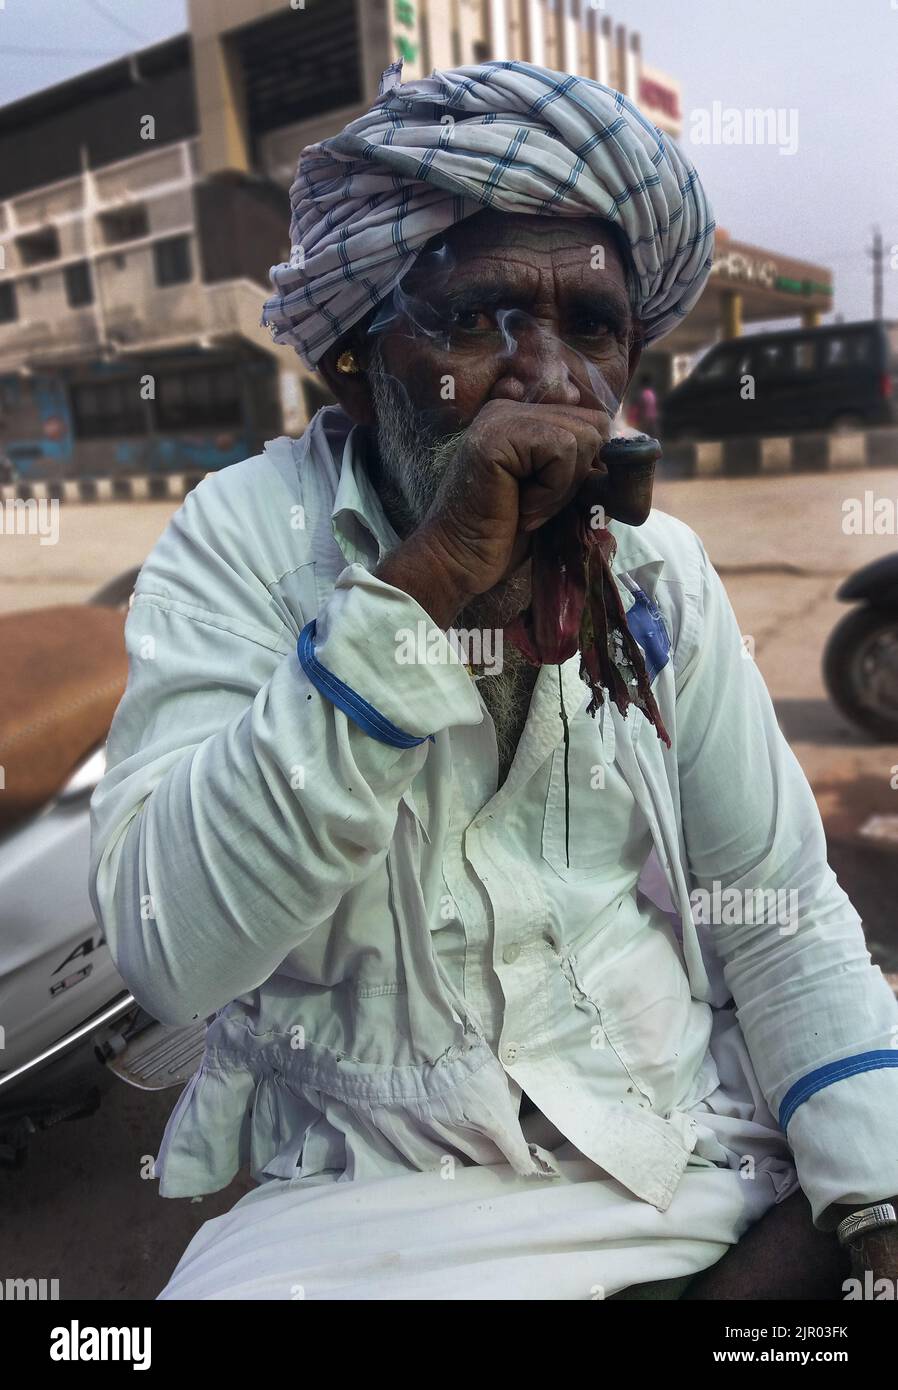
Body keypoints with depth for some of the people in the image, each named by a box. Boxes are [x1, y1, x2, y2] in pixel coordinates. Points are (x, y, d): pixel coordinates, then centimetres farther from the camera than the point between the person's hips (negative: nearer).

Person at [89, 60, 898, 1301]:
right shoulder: (243, 540, -11)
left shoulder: (659, 567, 0)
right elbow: (167, 949, -24)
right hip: (379, 1189, -2)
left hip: (709, 1147, 3)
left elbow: (783, 915, 2)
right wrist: (421, 584, -30)